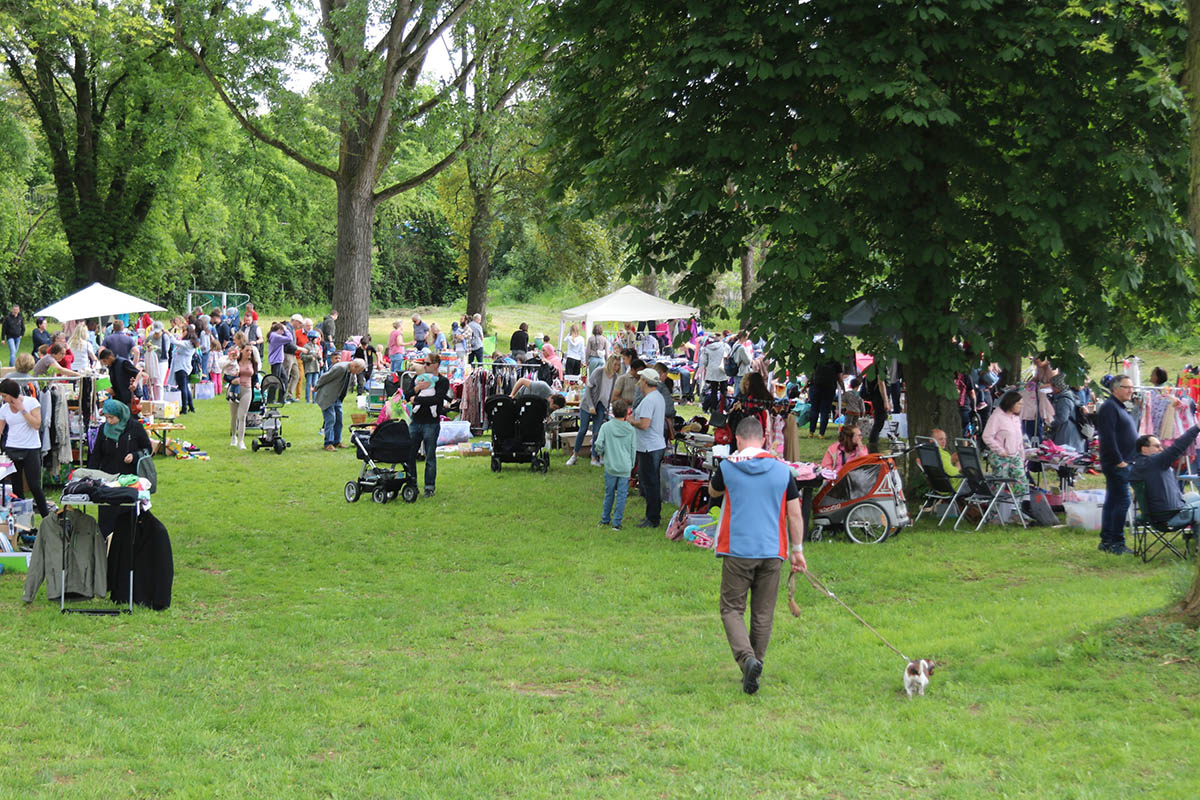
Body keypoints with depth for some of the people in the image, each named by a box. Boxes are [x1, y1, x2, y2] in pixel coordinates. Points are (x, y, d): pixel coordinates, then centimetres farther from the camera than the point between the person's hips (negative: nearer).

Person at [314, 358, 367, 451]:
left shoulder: (351, 372, 2)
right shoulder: (340, 368, -27)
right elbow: (325, 378, -20)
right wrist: (316, 388, -8)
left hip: (337, 397, 9)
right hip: (327, 397, -9)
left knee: (338, 419, 11)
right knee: (330, 419, -10)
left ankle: (337, 442, 21)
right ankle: (328, 444, -5)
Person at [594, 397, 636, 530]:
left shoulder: (606, 427, -6)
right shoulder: (631, 430, -1)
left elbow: (598, 444, -12)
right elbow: (633, 449, 5)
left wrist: (601, 454, 9)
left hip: (610, 466, 0)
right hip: (625, 467, 0)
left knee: (609, 494, 13)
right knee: (622, 495, 4)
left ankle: (605, 519, 23)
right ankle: (617, 522, 4)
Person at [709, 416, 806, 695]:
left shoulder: (727, 467, -3)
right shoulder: (782, 470, 2)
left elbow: (713, 492, 19)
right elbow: (795, 515, 4)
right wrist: (797, 550, 14)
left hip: (737, 551, -2)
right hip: (772, 552, 2)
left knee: (732, 610, 3)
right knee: (763, 614, 12)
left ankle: (747, 658, -20)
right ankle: (755, 664, 17)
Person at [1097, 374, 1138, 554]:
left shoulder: (1119, 408, 20)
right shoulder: (1109, 407, -13)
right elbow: (1108, 437, -21)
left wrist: (1127, 460, 17)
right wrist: (1119, 460, -21)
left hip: (1123, 463, 10)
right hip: (1117, 464, -10)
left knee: (1112, 502, 12)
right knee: (1122, 501, -11)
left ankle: (1106, 542, 16)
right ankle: (1116, 543, -10)